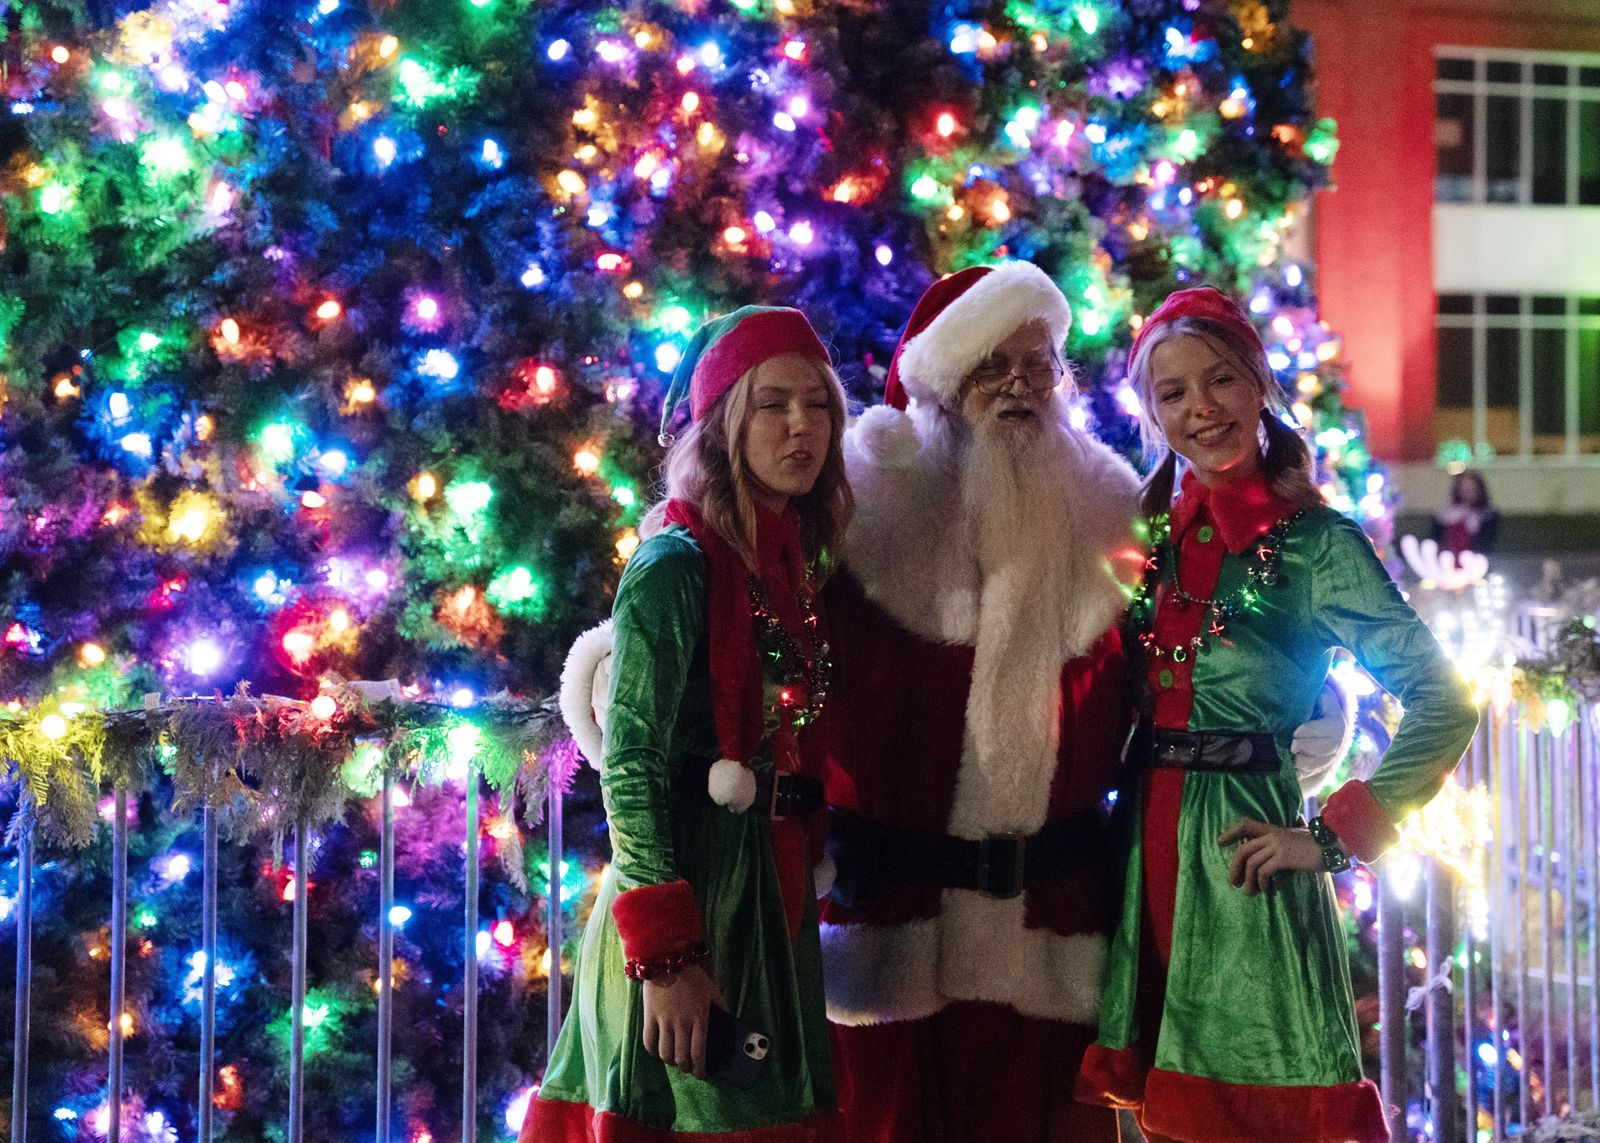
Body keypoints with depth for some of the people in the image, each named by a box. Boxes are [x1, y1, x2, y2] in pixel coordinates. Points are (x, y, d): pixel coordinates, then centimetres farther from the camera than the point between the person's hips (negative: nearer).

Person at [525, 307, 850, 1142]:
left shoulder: (802, 568, 11)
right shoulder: (677, 564, -11)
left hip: (774, 900, 7)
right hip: (690, 892, -7)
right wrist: (664, 951, -20)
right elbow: (629, 767, -16)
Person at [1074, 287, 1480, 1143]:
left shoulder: (1312, 542, -6)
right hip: (1148, 847, 5)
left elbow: (1444, 701, -11)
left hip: (1243, 854, -5)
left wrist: (1337, 837, -11)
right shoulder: (1151, 532, 9)